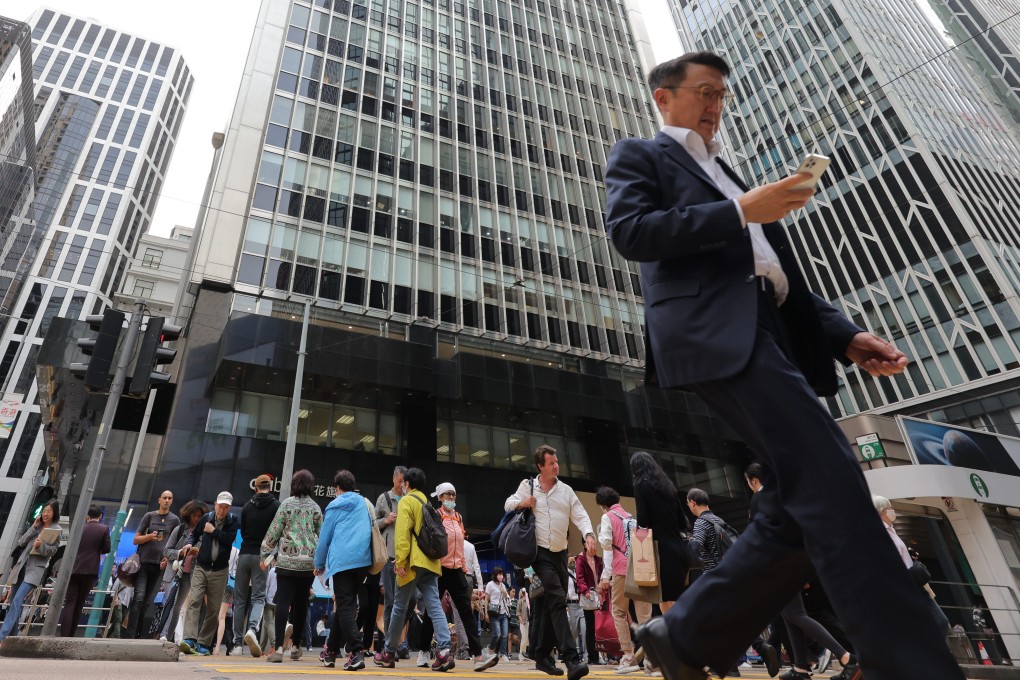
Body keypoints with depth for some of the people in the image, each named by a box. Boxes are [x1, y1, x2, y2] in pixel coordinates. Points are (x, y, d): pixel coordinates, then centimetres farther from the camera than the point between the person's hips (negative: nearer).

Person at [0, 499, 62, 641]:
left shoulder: (56, 529, -3)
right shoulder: (37, 525, 13)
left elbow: (53, 551, -7)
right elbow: (21, 542, 6)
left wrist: (41, 545, -26)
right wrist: (33, 527, -3)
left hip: (36, 568, -6)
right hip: (22, 565, 6)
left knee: (17, 600, -17)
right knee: (13, 601, 10)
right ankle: (12, 634, 20)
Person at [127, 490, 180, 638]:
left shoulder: (175, 520, 9)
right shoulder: (149, 516, 7)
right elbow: (136, 540, 8)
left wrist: (168, 558, -5)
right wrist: (150, 536, -12)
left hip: (160, 565, 1)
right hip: (143, 563, -1)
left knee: (147, 603, 3)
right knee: (138, 599, -11)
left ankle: (139, 635, 10)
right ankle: (130, 635, -9)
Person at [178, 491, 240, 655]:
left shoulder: (233, 521, -2)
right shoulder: (206, 518, 3)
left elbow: (229, 539, -17)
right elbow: (195, 534, 19)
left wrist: (214, 531, -12)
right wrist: (190, 544, 0)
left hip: (219, 571, -1)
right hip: (200, 568, 1)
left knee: (213, 609, 3)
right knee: (194, 601, -16)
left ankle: (204, 644, 12)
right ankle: (189, 639, -21)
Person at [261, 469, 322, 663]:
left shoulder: (287, 504, -1)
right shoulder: (315, 507, 6)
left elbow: (274, 531, 0)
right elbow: (321, 535, 9)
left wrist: (264, 554, 10)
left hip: (287, 561, -3)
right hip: (309, 561, 3)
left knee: (283, 602, -3)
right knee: (301, 603, 13)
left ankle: (279, 648, -12)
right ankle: (295, 646, 24)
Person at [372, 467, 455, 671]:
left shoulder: (406, 501, -2)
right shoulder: (427, 503, 21)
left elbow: (402, 533, -14)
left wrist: (400, 560, -16)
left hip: (413, 562, -6)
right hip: (430, 561, 6)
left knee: (399, 607, 8)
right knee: (435, 606, -2)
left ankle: (388, 652, 20)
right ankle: (444, 650, -16)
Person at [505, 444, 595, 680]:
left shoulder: (566, 490, 8)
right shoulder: (527, 486, 2)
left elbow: (580, 515, 1)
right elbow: (508, 504, 9)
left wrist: (588, 534, -17)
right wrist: (522, 504, -12)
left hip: (560, 553, 4)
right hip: (540, 552, -4)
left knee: (547, 604, 12)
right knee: (558, 600, -18)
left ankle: (542, 656, 26)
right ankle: (571, 659, -22)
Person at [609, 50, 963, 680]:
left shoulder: (729, 176, 35)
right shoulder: (639, 155, 16)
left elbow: (779, 271, 28)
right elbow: (630, 230, -6)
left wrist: (843, 333, 13)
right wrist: (740, 212, -7)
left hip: (771, 336, 8)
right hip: (716, 331, -8)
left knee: (802, 512, 0)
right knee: (831, 485, -19)